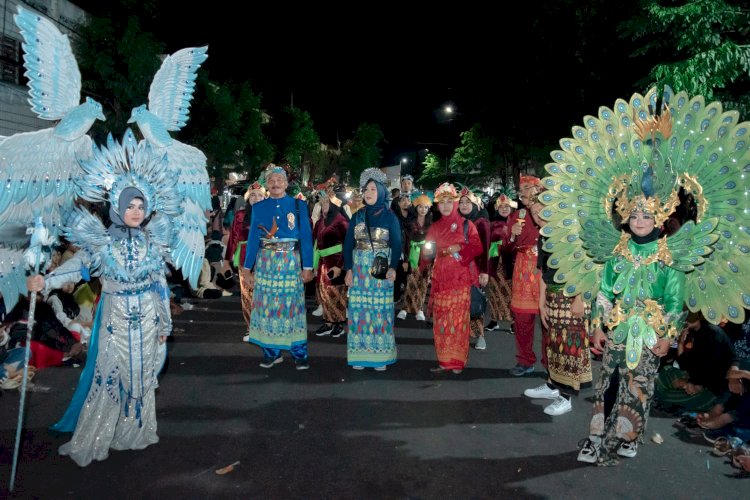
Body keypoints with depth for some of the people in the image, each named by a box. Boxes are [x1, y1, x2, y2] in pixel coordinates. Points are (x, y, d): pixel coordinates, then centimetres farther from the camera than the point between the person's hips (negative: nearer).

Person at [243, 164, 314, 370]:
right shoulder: (258, 208, 8)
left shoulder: (299, 206, 3)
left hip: (291, 261, -2)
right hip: (266, 262, 2)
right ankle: (271, 351, 15)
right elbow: (253, 237, 9)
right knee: (267, 305, 4)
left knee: (292, 304, 0)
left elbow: (306, 236, 0)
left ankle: (299, 353, 7)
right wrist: (247, 266, 4)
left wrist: (308, 266, -6)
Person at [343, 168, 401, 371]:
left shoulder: (389, 216, 2)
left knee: (380, 310, 0)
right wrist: (348, 269, -4)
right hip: (359, 269, 2)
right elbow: (348, 243, 7)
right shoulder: (357, 216, 8)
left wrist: (393, 267, -18)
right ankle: (360, 355, 10)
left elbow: (396, 244, -3)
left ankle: (380, 356, 8)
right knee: (359, 309, 2)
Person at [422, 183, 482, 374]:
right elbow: (428, 254, 12)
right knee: (440, 320, 1)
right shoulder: (434, 227, 13)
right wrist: (426, 252, -10)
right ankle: (444, 360, 9)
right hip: (440, 279, 3)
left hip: (460, 278, -3)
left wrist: (460, 248, -17)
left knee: (458, 319, -5)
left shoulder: (466, 225, 4)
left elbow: (477, 247, -3)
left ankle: (458, 361, 3)